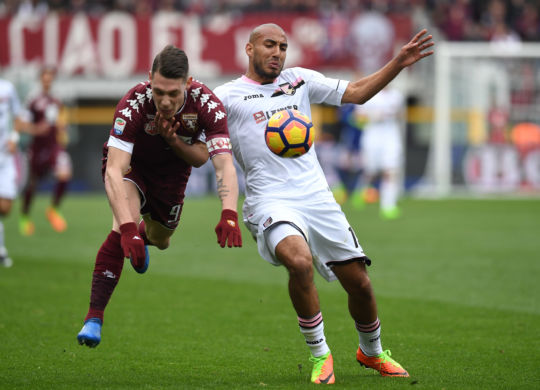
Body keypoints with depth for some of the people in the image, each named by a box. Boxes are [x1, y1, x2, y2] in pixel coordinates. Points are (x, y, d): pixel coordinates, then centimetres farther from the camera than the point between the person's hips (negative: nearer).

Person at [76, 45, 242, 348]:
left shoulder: (207, 104, -33)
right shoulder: (134, 104, -39)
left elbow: (225, 164, -36)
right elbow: (114, 171, -46)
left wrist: (229, 216, -54)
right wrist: (127, 227, -57)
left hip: (172, 169, 3)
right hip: (130, 163, -3)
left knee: (160, 240, 20)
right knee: (124, 228, -29)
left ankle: (146, 235, 61)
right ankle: (94, 317, -25)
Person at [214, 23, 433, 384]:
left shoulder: (300, 80, 15)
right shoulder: (226, 97, 4)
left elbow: (356, 93, 19)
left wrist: (399, 63, 8)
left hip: (317, 196, 5)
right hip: (271, 202, -4)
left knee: (359, 283, 4)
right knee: (300, 263, -34)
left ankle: (371, 352, 34)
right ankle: (320, 355, -14)